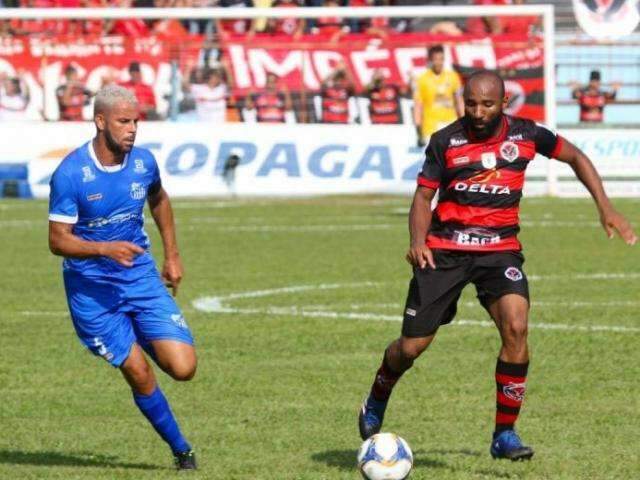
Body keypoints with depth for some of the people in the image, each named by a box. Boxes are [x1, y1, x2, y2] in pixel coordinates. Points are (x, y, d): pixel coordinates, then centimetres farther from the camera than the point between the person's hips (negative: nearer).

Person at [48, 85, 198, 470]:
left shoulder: (143, 162, -2)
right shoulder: (70, 174, -17)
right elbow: (58, 240, -15)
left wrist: (172, 254, 19)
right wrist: (105, 249, -31)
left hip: (141, 275, 4)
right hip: (91, 289, -4)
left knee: (183, 367, -8)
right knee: (139, 374, -8)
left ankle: (146, 342, 27)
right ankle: (180, 448, 12)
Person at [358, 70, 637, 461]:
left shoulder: (525, 135, -2)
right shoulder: (446, 142, -5)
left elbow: (575, 157, 13)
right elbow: (424, 195, 0)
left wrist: (605, 208, 5)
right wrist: (418, 241, -18)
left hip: (499, 249, 1)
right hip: (445, 249, 0)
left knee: (516, 328, -24)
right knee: (412, 346, -1)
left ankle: (505, 435, -12)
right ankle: (376, 402, 34)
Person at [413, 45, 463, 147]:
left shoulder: (452, 77, 6)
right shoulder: (422, 80, -4)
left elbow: (459, 102, 14)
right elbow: (418, 107, -4)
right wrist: (419, 133, -9)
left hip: (451, 126, 3)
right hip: (431, 129, -3)